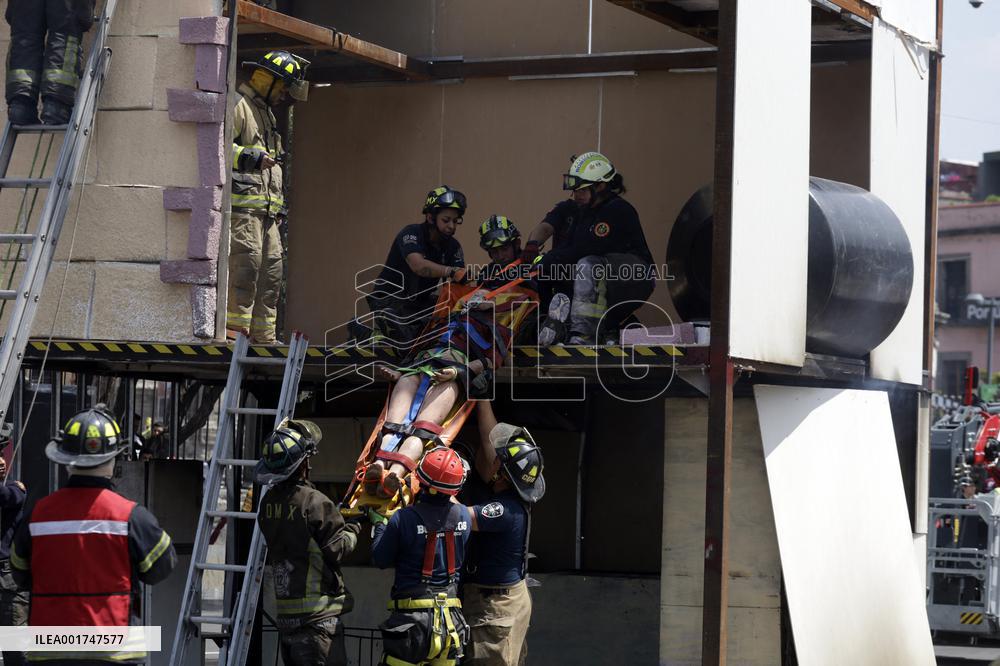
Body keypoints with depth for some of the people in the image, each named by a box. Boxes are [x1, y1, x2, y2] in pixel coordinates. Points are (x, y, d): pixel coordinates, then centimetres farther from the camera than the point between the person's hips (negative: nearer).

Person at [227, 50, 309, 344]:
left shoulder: (266, 112, 28)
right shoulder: (238, 106, -5)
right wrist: (251, 157, -25)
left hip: (266, 210, 10)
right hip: (242, 204, -10)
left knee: (271, 270, 7)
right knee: (246, 263, -18)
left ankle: (264, 338, 11)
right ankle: (234, 328, -19)